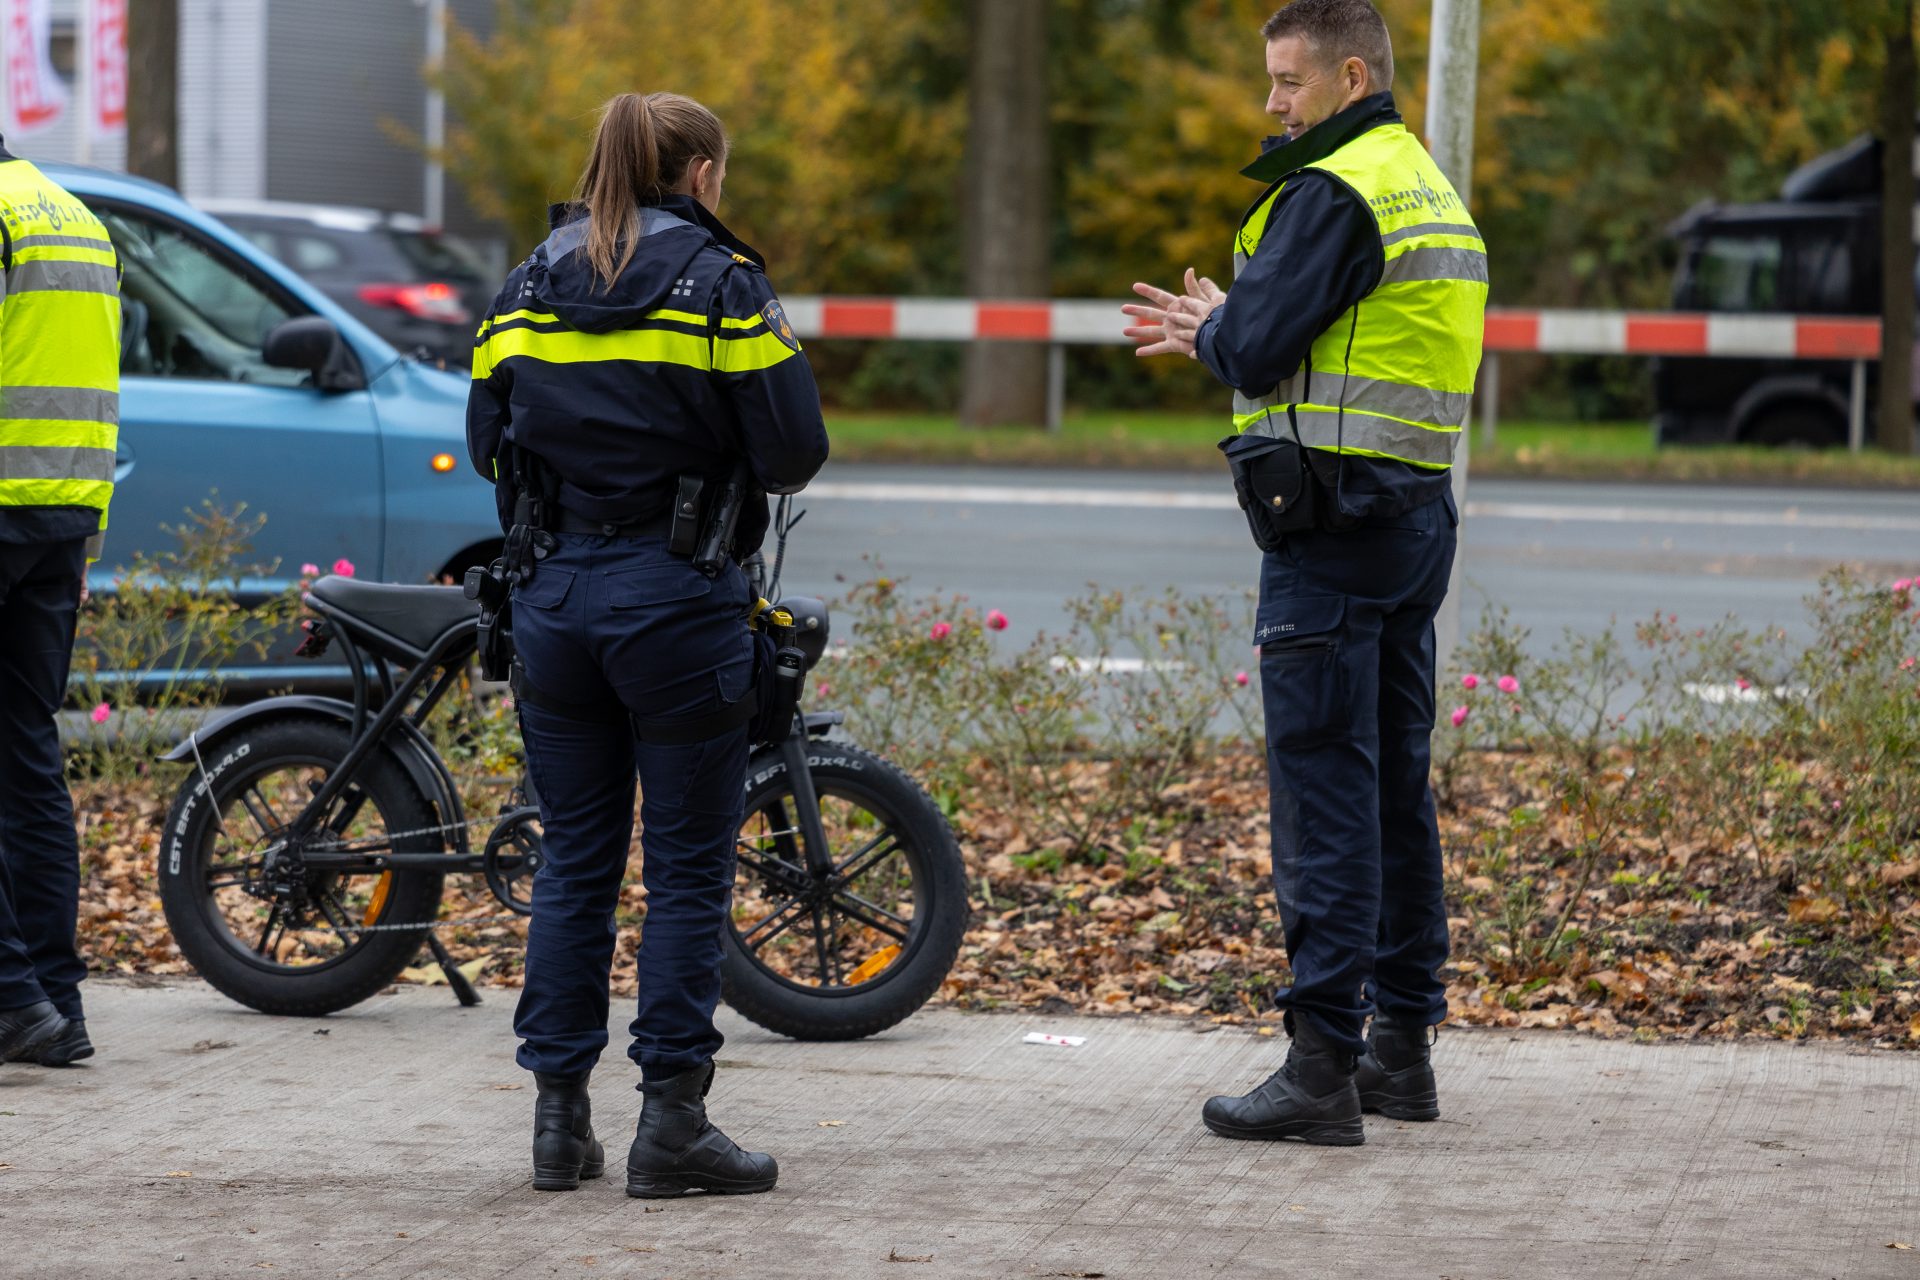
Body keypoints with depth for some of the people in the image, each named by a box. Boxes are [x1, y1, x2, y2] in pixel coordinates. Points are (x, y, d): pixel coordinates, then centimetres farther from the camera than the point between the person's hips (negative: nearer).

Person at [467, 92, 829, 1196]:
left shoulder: (530, 285, 8)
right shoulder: (721, 283, -7)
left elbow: (489, 440, 8)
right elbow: (793, 450, -10)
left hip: (556, 594, 5)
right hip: (681, 597, -5)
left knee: (575, 858, 12)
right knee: (688, 866, 1)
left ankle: (560, 1115, 12)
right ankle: (672, 1121, 0)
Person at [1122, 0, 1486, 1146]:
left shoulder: (1333, 193, -13)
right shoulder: (1435, 192, 18)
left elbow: (1259, 349, -19)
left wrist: (1211, 324, 3)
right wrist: (1222, 332, 18)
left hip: (1333, 520, -10)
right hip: (1418, 512, 10)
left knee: (1324, 785, -10)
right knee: (1396, 783, 13)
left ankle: (1323, 1065, -11)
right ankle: (1403, 1045, 18)